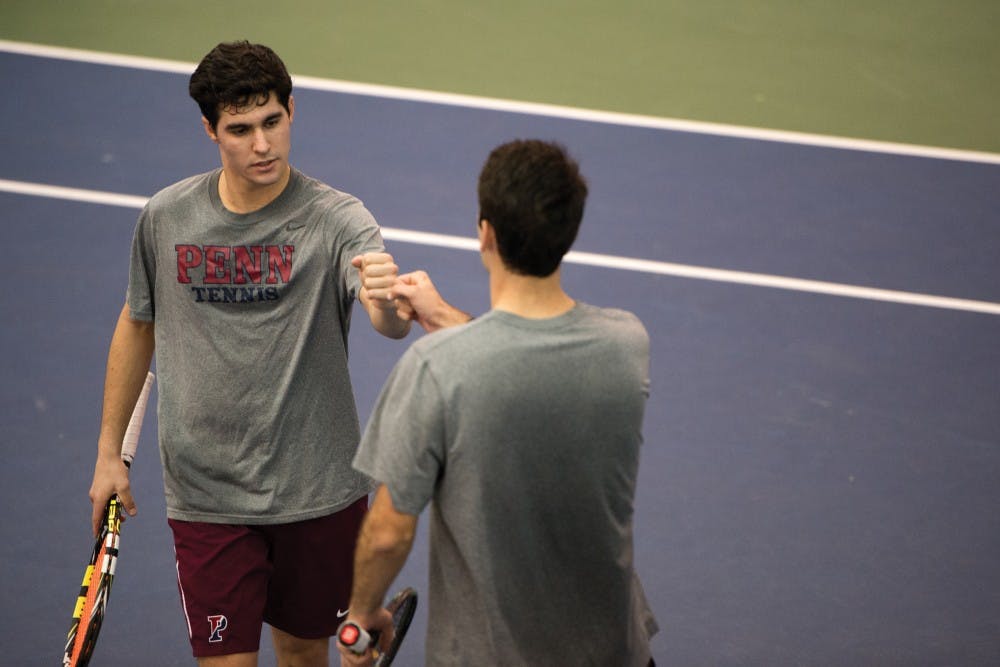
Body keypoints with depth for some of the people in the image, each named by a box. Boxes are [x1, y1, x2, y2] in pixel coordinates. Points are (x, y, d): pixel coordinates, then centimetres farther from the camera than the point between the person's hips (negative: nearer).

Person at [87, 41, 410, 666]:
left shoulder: (336, 219, -14)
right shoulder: (166, 218, -4)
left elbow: (393, 324, -32)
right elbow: (137, 325, 12)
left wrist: (387, 299, -56)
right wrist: (109, 453, 13)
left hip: (319, 491, -1)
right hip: (206, 493, 1)